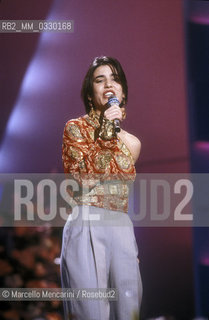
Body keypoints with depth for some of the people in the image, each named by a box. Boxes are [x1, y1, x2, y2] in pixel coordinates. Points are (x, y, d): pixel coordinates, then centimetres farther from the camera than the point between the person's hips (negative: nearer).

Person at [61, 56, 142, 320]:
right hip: (87, 226, -5)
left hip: (122, 229, 5)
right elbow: (83, 176, -6)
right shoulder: (76, 127, 6)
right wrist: (105, 134, -8)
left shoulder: (131, 142, 18)